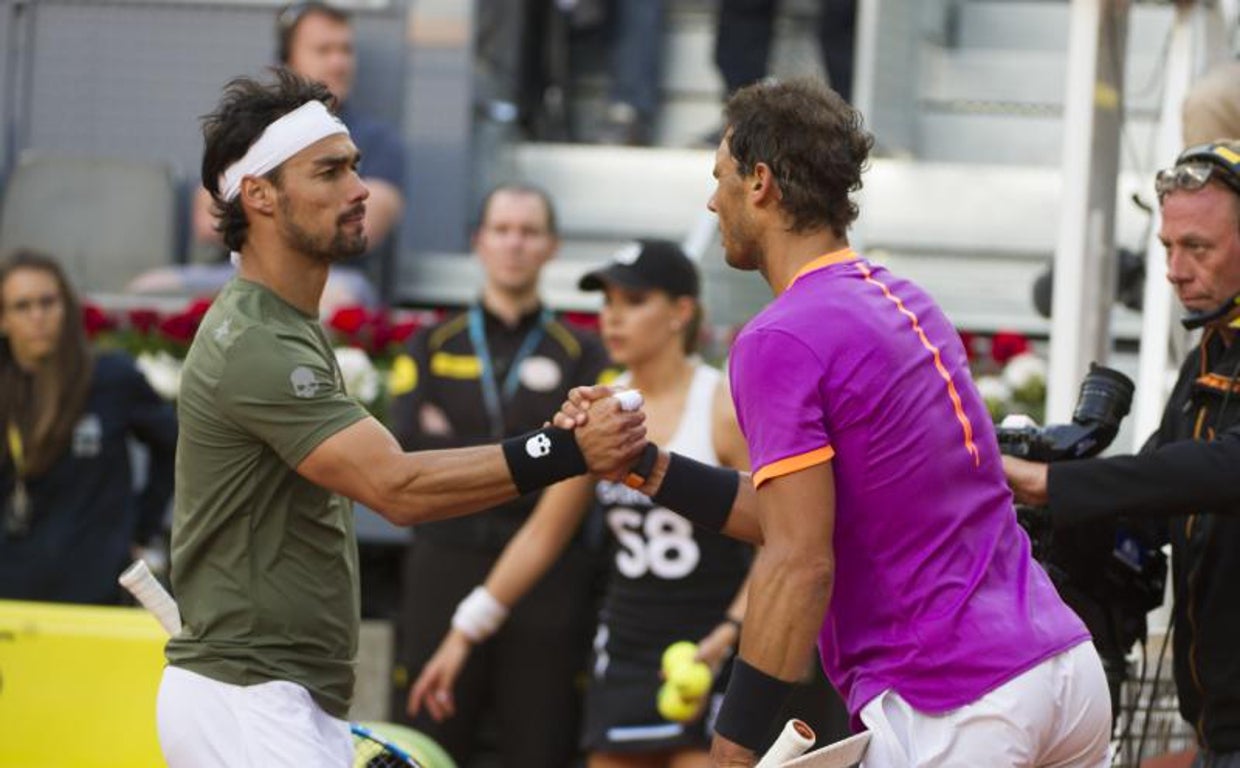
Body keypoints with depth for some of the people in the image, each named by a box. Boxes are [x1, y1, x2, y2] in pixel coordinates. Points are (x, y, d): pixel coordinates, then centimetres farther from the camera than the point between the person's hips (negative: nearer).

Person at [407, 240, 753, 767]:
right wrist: (464, 634, 13)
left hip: (712, 659, -6)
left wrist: (729, 634, -23)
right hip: (624, 657, 6)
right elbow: (542, 534, 15)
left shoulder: (727, 411, -9)